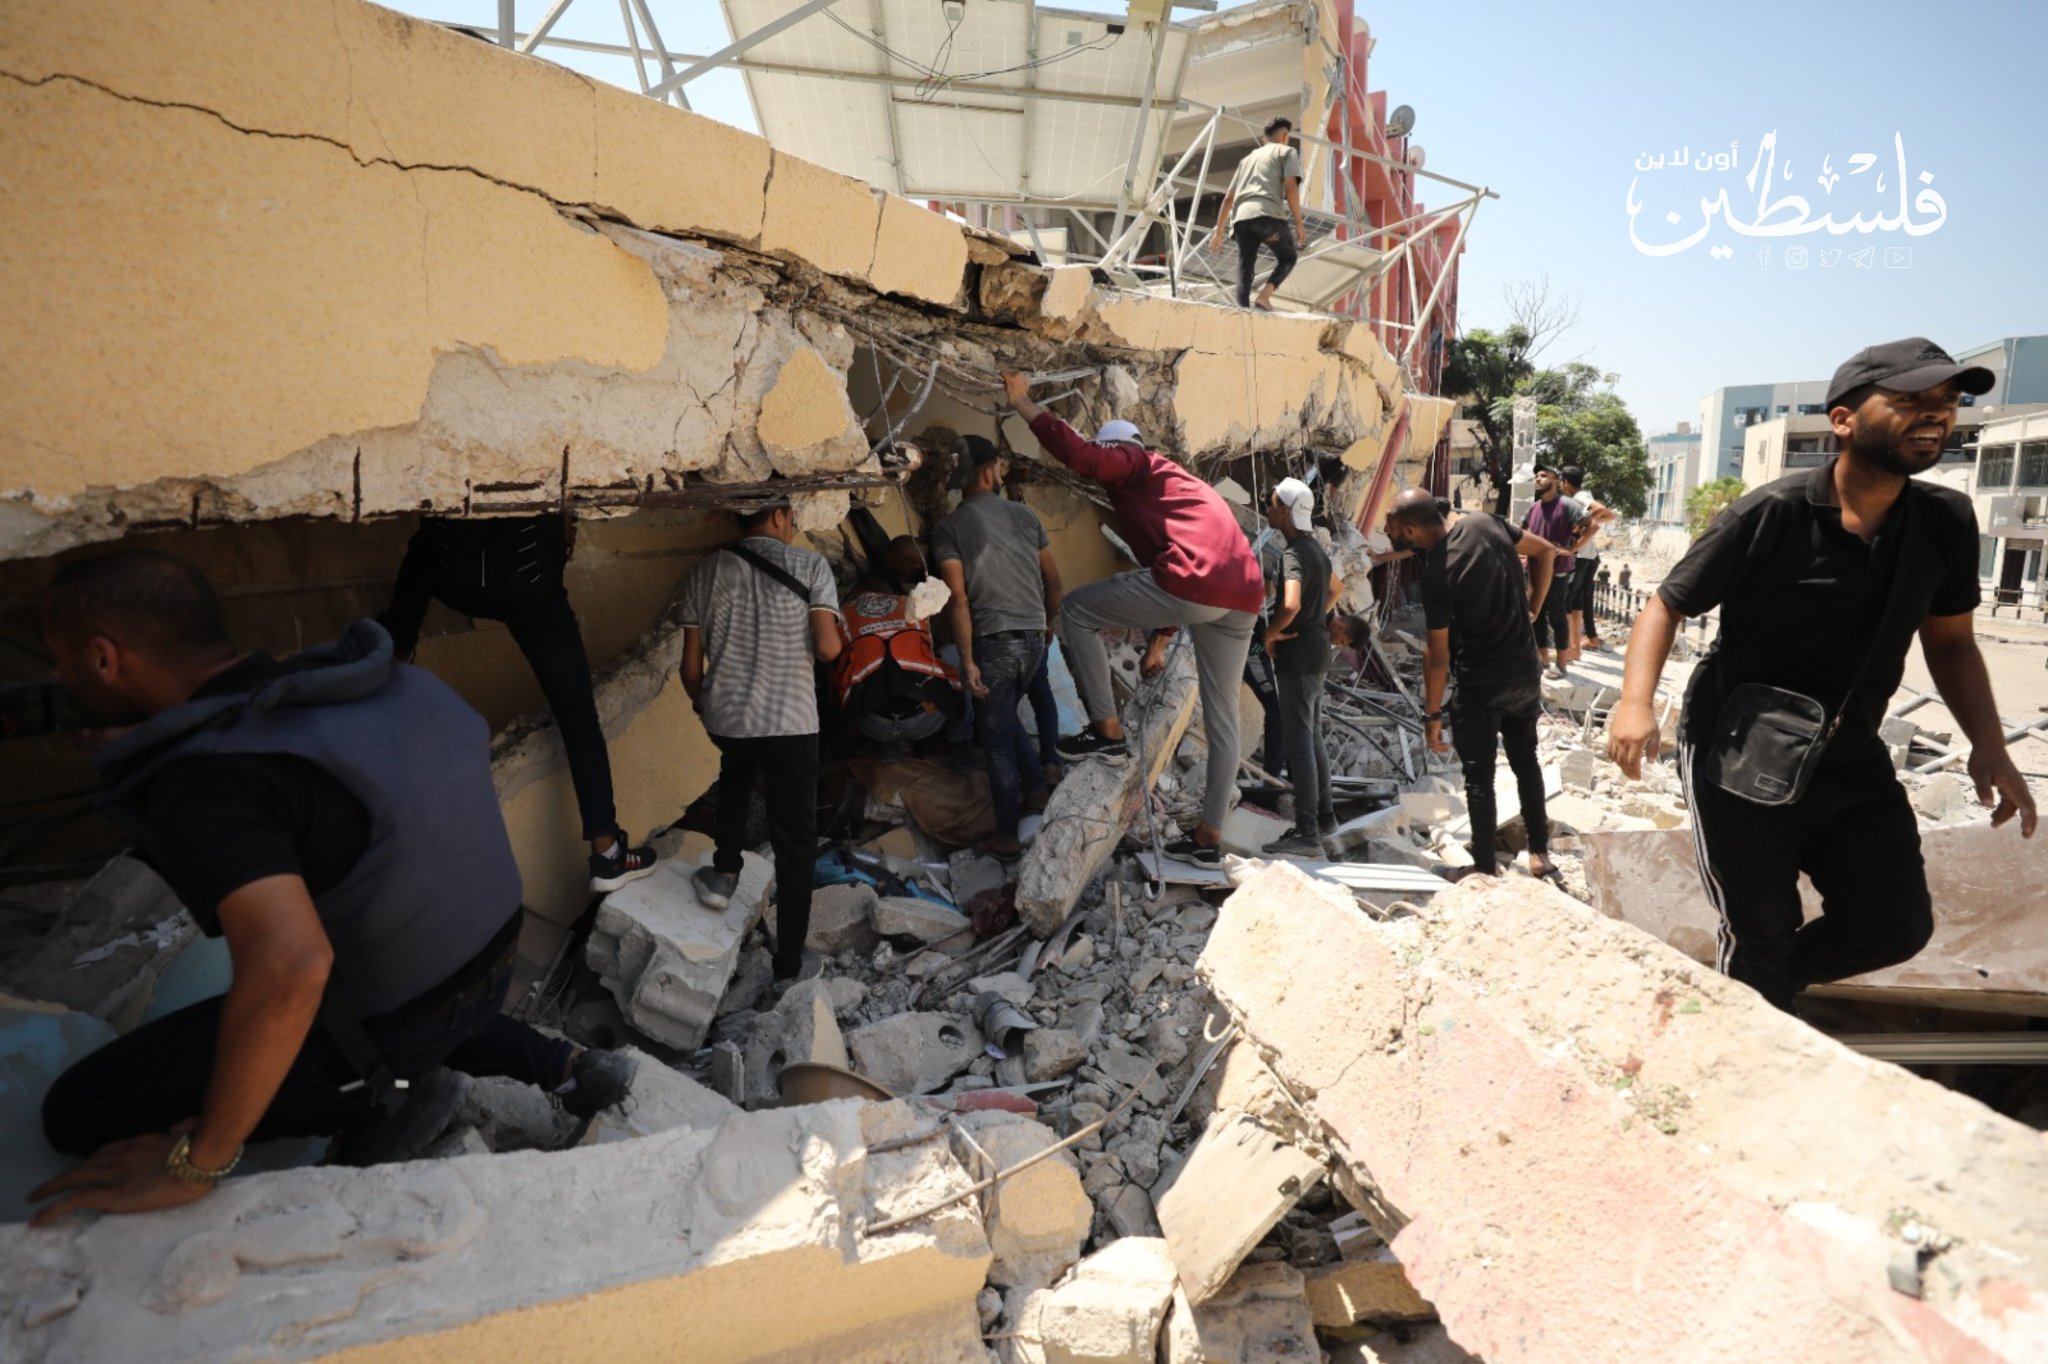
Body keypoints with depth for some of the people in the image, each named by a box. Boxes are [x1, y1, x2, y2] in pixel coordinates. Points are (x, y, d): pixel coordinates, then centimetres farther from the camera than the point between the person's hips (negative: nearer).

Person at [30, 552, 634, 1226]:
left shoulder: (206, 781, -27)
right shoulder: (393, 684, -6)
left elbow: (290, 967, -41)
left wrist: (197, 1164, -27)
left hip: (394, 1024, -6)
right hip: (492, 971, 7)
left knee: (77, 1112, 5)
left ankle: (385, 1093, 0)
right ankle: (558, 1064, 18)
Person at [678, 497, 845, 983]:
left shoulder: (707, 570, 5)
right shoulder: (810, 565, -4)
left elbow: (691, 664, 6)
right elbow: (827, 649, -12)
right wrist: (835, 637, 11)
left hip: (725, 718, 3)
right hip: (791, 722, -3)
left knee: (737, 771, 38)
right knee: (795, 843, 9)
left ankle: (724, 872, 26)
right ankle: (790, 963, 16)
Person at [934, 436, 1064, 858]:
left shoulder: (948, 528, -7)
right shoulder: (1024, 514, 5)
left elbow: (960, 599, -14)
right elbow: (1053, 580, 10)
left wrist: (967, 660, -12)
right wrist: (1050, 622, 26)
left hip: (994, 642, -4)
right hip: (1033, 638, 5)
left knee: (996, 738, 5)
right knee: (1007, 719, 28)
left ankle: (1008, 836, 12)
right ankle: (1037, 788, 28)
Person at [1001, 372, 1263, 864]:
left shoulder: (1137, 467, 12)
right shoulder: (1175, 482, 38)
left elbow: (1080, 455, -10)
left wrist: (1024, 405, 0)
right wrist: (1161, 638, 42)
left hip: (1194, 584, -9)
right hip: (1243, 600, 9)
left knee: (1076, 610, 8)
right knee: (1221, 717, 14)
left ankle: (1107, 728, 7)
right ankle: (1209, 835, 20)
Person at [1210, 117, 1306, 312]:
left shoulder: (1248, 157, 33)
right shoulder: (1286, 151, 17)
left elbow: (1228, 199, 27)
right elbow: (1290, 188, 0)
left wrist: (1219, 233, 28)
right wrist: (1299, 223, -1)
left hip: (1241, 218, 4)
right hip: (1267, 215, -4)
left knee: (1245, 269, 3)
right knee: (1287, 257, 15)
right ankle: (1264, 295, -8)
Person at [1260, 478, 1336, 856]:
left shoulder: (1293, 554, -19)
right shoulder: (1315, 548, 12)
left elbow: (1291, 605, -35)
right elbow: (1333, 592, 28)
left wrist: (1270, 634, -19)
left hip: (1297, 655, -10)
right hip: (1316, 650, 10)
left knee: (1299, 741, -8)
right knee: (1313, 736, 18)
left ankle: (1307, 833, -5)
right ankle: (1324, 815, 28)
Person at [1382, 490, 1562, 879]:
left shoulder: (1437, 575, -24)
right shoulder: (1487, 523, -6)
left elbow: (1438, 654, -19)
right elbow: (1545, 551, 7)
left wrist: (1431, 714, -11)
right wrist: (1533, 609, 10)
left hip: (1480, 684, -7)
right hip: (1525, 672, 7)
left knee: (1478, 777, 6)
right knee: (1526, 761, 21)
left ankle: (1486, 870, 14)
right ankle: (1540, 853, 28)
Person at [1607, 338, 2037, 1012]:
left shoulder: (1948, 522, -2)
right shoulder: (1770, 515, -19)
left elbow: (1950, 641, 11)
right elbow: (1667, 605, -12)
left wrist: (1988, 745, -2)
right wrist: (1636, 701, -28)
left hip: (1852, 765, 6)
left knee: (1896, 927, 8)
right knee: (1760, 940, 4)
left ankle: (1769, 987, 34)